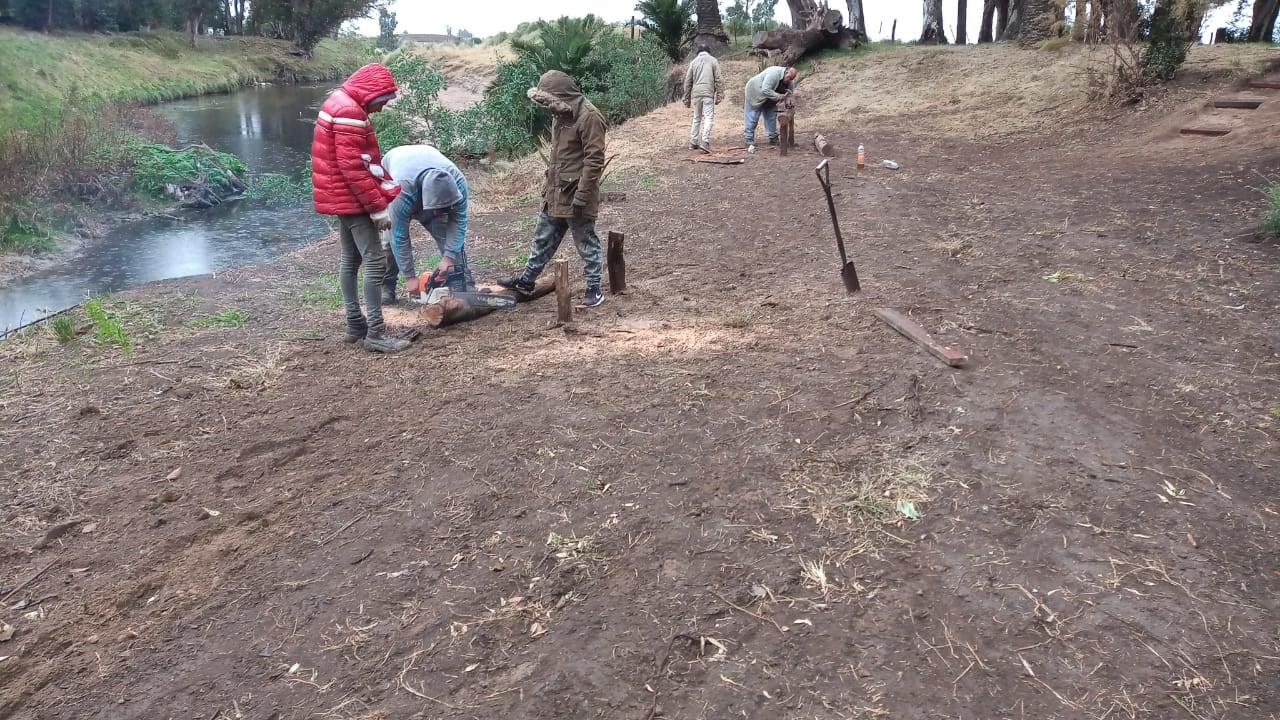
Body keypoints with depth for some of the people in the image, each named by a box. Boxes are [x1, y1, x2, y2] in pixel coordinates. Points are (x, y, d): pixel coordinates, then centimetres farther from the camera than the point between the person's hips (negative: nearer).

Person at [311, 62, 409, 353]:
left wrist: (376, 198, 17)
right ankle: (375, 333, -8)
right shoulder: (350, 113, -19)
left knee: (350, 260, 13)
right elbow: (353, 167, -24)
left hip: (342, 197, 11)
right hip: (352, 198, -11)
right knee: (375, 262, -10)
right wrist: (377, 206, -21)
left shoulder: (340, 103, 14)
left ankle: (355, 325, 21)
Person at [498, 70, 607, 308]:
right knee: (543, 238, 18)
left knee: (586, 243, 3)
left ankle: (594, 288, 15)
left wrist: (582, 195, -22)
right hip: (556, 192, 9)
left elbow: (594, 160, -21)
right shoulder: (561, 113, 9)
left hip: (576, 194, -9)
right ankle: (526, 280, 29)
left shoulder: (589, 117, -19)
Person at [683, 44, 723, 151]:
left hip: (696, 94, 3)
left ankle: (693, 142, 16)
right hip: (708, 94, -3)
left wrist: (687, 98, 19)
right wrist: (719, 95, 3)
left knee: (696, 118, 14)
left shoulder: (693, 62, 16)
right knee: (709, 118, -6)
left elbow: (688, 81, 14)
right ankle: (705, 141, -21)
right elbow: (718, 79, 1)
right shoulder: (713, 60, 9)